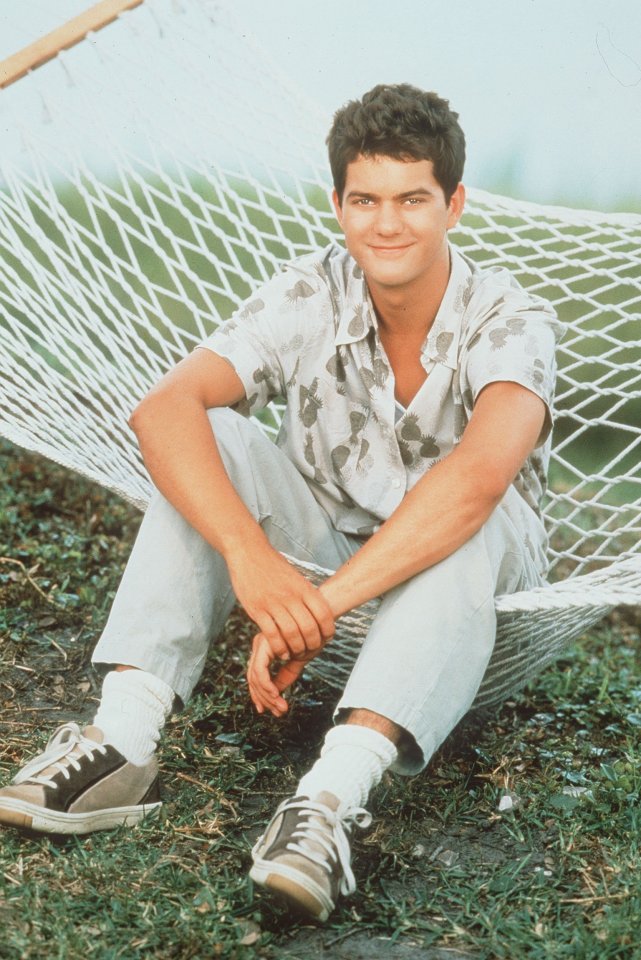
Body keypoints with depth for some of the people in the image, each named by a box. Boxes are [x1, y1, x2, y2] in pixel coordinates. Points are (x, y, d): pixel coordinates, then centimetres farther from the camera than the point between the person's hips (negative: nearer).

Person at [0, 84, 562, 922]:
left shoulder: (509, 320, -22)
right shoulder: (309, 298, -15)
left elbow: (479, 476, -43)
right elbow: (163, 408, -29)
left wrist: (319, 607, -48)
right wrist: (250, 554, -45)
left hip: (474, 572, -2)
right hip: (326, 535, 3)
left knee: (466, 522, -38)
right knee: (214, 441, -24)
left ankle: (335, 795, -51)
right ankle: (122, 742, -33)